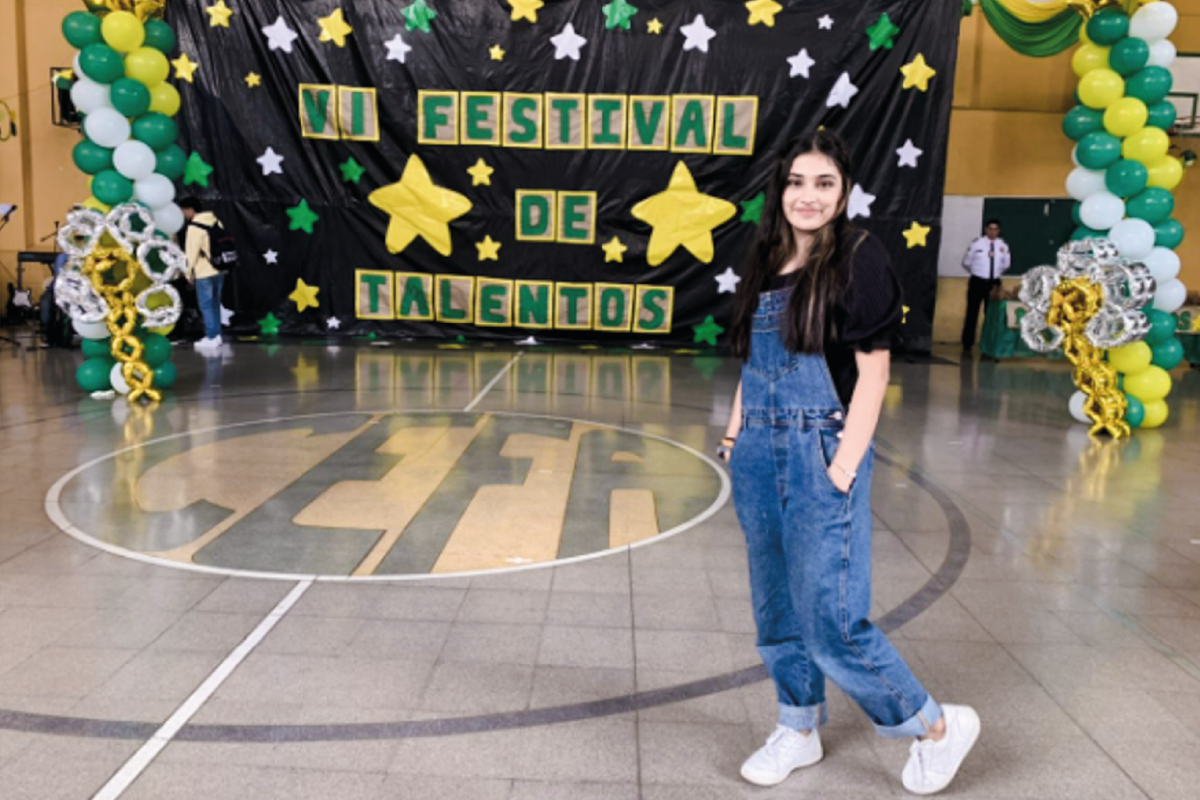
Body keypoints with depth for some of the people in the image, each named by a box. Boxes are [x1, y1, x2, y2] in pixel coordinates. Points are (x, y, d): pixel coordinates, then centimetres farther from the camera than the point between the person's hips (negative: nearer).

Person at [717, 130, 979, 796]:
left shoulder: (858, 258, -8)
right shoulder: (766, 262, 10)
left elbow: (872, 373, -11)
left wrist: (842, 471, -15)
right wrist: (735, 434, 10)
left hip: (822, 452, -6)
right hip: (759, 455, 7)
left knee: (831, 621, -4)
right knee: (774, 608, 15)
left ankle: (937, 727, 19)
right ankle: (799, 730, 35)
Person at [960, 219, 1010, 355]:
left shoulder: (1003, 246, 0)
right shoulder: (977, 243, -7)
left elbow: (1006, 264, 16)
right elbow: (966, 262, 3)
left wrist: (995, 272, 14)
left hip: (994, 283, 3)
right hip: (977, 281, -3)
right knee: (972, 313, -1)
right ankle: (967, 345, 6)